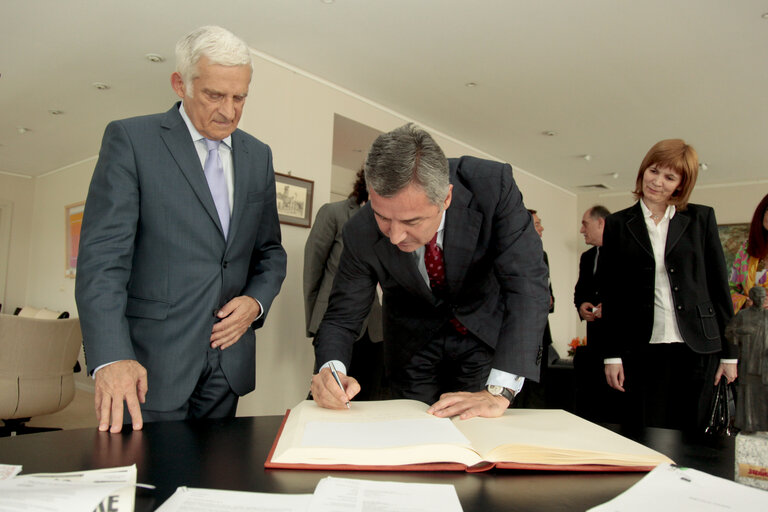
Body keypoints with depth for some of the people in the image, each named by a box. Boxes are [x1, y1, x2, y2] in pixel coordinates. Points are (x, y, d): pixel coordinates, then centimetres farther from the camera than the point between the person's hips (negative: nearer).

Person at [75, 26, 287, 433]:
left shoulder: (258, 155, 11)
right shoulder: (130, 139, -5)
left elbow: (270, 251, 17)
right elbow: (102, 255, -12)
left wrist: (256, 300, -4)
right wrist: (111, 358, -23)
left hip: (227, 364, 5)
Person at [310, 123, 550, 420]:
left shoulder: (493, 186, -30)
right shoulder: (361, 234, -25)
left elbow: (526, 282, -34)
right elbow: (342, 317, -15)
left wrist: (499, 391, -41)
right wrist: (331, 370, -38)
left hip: (486, 333, 0)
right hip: (414, 344, 1)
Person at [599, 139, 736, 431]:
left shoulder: (701, 218, 7)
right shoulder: (618, 224, 6)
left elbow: (719, 286, 7)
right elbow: (610, 294, 5)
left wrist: (729, 352, 4)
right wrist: (612, 355, 0)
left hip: (696, 349, 1)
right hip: (642, 351, 0)